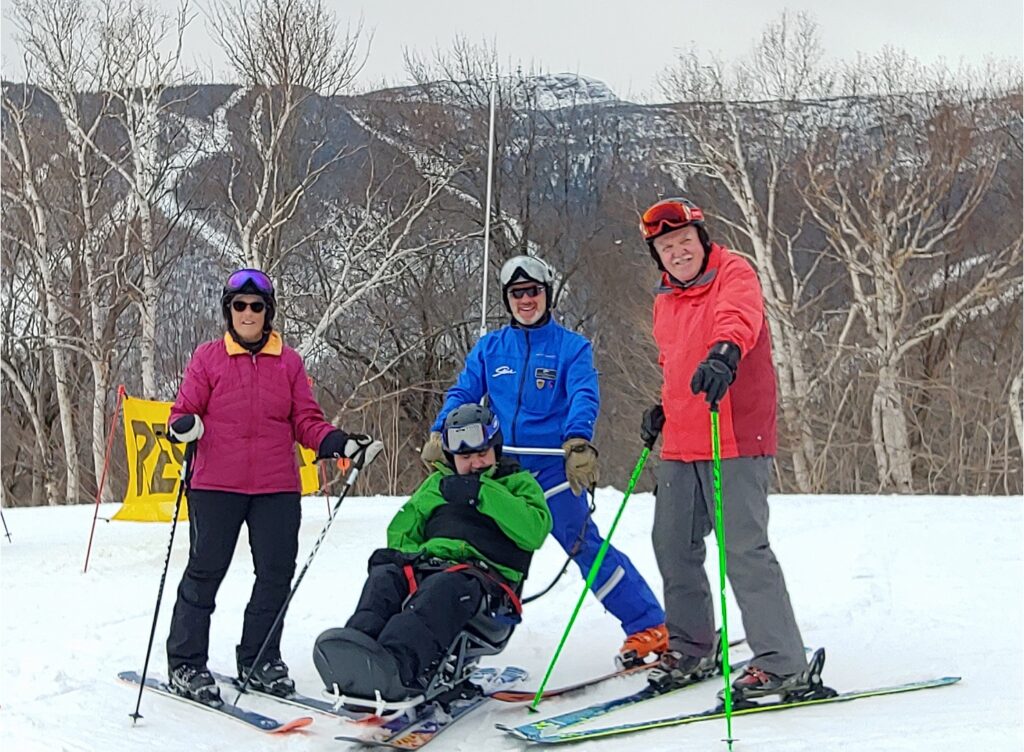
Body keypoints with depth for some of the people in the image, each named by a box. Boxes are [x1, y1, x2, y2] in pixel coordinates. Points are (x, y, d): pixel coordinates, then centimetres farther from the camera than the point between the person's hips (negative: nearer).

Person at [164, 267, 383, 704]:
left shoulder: (289, 362, 10)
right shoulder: (207, 358, 4)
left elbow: (306, 422, 9)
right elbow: (184, 411, 3)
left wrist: (341, 443, -6)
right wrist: (184, 427, -20)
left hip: (277, 487, 3)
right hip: (216, 485, -3)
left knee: (277, 572, 6)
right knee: (205, 571, 1)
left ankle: (259, 659, 21)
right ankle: (186, 663, 13)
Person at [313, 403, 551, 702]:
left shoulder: (520, 483, 18)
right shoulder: (438, 483, 31)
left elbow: (534, 532, -2)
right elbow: (400, 530, 28)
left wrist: (483, 493, -6)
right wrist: (413, 555, 5)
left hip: (485, 573, -4)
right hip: (428, 563, 4)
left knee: (443, 587, -39)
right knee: (385, 575, -30)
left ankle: (397, 665, -67)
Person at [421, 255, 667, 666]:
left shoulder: (572, 346, 2)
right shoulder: (489, 348, 13)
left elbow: (584, 397, -12)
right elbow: (463, 393, 7)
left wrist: (578, 440, -31)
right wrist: (440, 434, -11)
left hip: (554, 466, -4)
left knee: (584, 544, -12)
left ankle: (648, 627, -4)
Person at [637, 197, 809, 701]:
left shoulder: (734, 273, -5)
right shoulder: (664, 301, 17)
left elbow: (739, 318, -29)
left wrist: (724, 353, -49)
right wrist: (662, 408, 18)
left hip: (736, 440, -8)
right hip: (680, 446, 8)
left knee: (743, 549, -11)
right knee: (673, 546, 12)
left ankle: (782, 664, -2)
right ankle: (691, 650, 28)